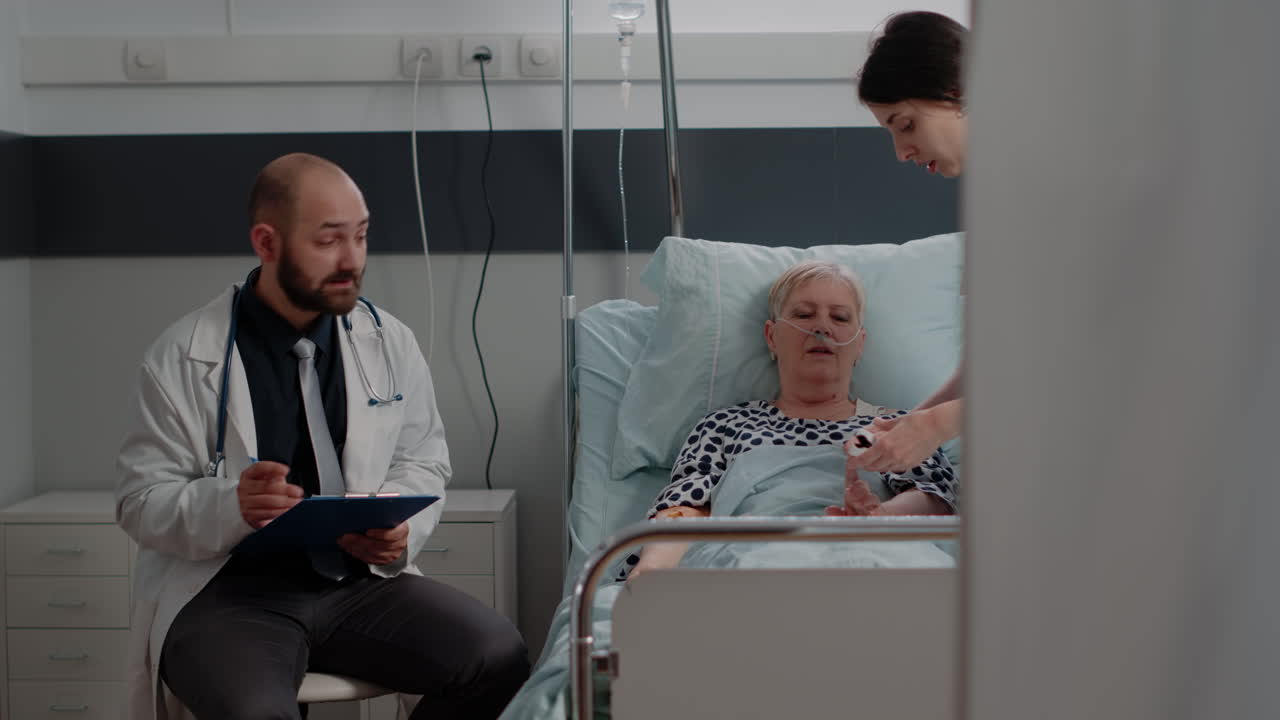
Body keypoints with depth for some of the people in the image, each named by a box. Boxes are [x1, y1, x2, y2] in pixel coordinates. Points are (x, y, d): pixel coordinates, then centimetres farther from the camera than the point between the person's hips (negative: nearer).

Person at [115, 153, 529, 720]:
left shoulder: (390, 343, 7)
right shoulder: (182, 358, -3)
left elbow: (422, 463, 14)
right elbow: (141, 502, -2)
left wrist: (398, 530, -9)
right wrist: (232, 505, -23)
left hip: (363, 580, 4)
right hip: (228, 591, -3)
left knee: (501, 659, -20)